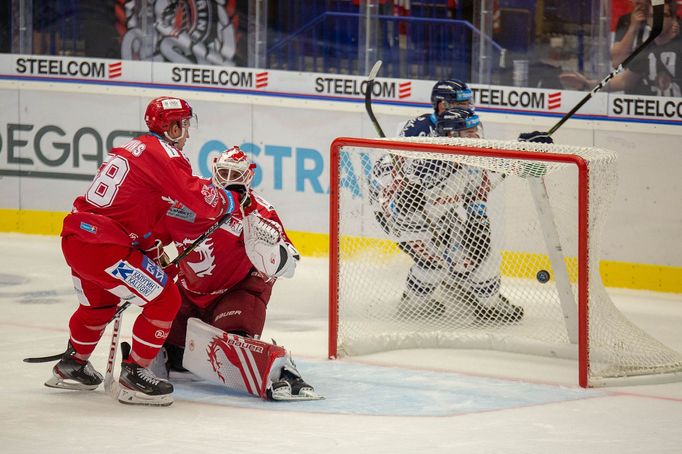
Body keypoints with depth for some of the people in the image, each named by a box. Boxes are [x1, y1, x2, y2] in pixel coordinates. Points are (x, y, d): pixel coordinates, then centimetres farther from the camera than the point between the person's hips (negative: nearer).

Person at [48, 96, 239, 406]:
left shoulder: (134, 148, 21)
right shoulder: (163, 154, -9)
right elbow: (199, 200, -15)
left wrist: (152, 252, 27)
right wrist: (231, 200, 4)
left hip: (74, 237, 10)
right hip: (102, 246, -10)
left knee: (100, 302, 33)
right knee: (165, 300, -3)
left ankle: (71, 366, 48)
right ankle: (134, 376, 0)